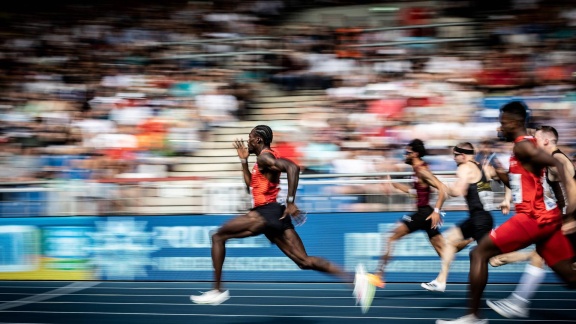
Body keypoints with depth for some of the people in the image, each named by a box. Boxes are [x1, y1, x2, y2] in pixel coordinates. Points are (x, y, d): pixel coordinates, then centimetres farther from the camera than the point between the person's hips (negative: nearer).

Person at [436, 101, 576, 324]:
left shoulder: (523, 145, -9)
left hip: (533, 217, -10)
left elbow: (556, 164, -23)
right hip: (546, 216, 10)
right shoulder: (525, 146, 20)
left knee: (479, 253, -5)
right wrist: (503, 176, 13)